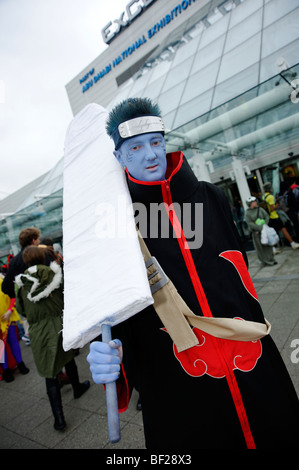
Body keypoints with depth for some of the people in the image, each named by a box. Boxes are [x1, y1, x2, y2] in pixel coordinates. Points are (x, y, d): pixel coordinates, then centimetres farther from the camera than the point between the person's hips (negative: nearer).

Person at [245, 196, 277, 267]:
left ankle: (271, 259, 20)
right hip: (256, 232, -4)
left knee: (268, 245, 8)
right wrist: (260, 228, -19)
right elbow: (250, 223, -13)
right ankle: (266, 261, 9)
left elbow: (267, 217, 4)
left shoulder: (260, 209, 6)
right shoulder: (247, 213, -6)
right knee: (260, 247, 1)